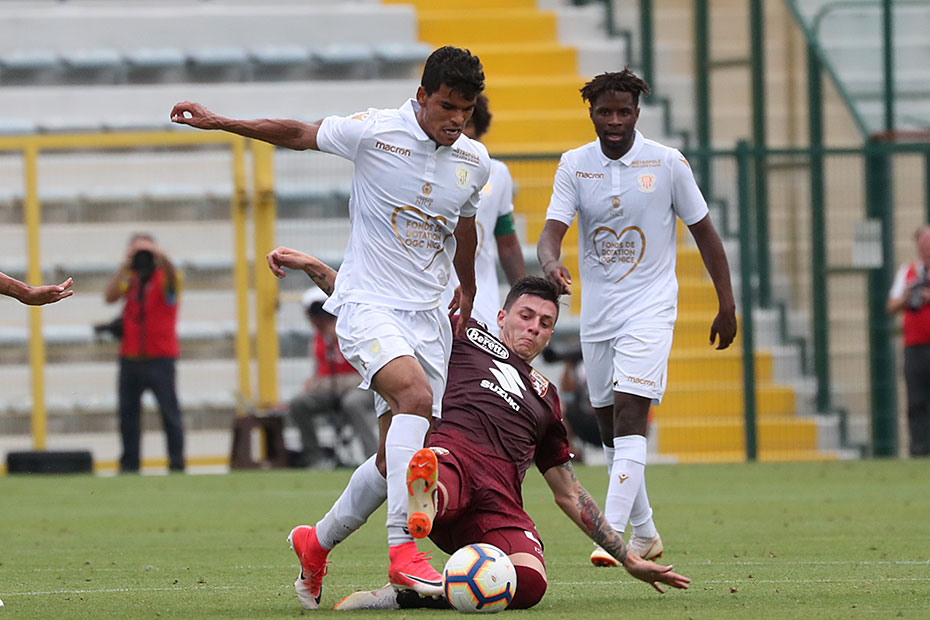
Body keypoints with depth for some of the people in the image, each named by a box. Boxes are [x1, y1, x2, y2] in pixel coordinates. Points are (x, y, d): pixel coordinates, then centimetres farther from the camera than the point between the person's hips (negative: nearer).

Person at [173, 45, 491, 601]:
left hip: (428, 314, 6)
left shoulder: (475, 161, 4)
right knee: (415, 395, -32)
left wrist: (468, 292, 36)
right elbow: (298, 134, 4)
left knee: (397, 460, 0)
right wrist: (221, 123, 3)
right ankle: (402, 551, -35)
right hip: (367, 304, -5)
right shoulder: (374, 132, -10)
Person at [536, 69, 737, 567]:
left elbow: (703, 232, 4)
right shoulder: (574, 166, 0)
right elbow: (553, 228, -10)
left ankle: (613, 535, -26)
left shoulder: (667, 163, -5)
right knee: (608, 427, 10)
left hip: (650, 308, -4)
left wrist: (727, 306, 4)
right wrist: (551, 262, -34)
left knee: (629, 418, -18)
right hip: (597, 314, 4)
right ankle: (645, 533, 27)